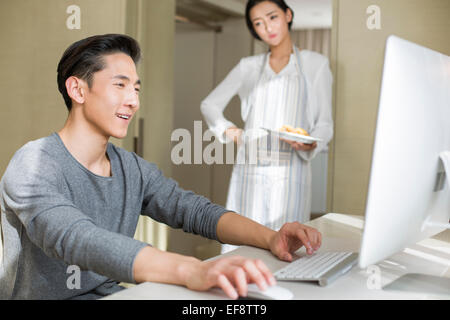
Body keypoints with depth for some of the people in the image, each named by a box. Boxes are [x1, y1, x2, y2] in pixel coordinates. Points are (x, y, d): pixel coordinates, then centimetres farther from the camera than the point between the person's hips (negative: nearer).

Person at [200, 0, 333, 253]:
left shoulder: (315, 64, 10)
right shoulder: (248, 67, 16)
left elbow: (325, 123, 7)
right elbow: (210, 104, 24)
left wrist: (310, 144, -14)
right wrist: (227, 130, 6)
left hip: (289, 168, -2)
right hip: (249, 169, 2)